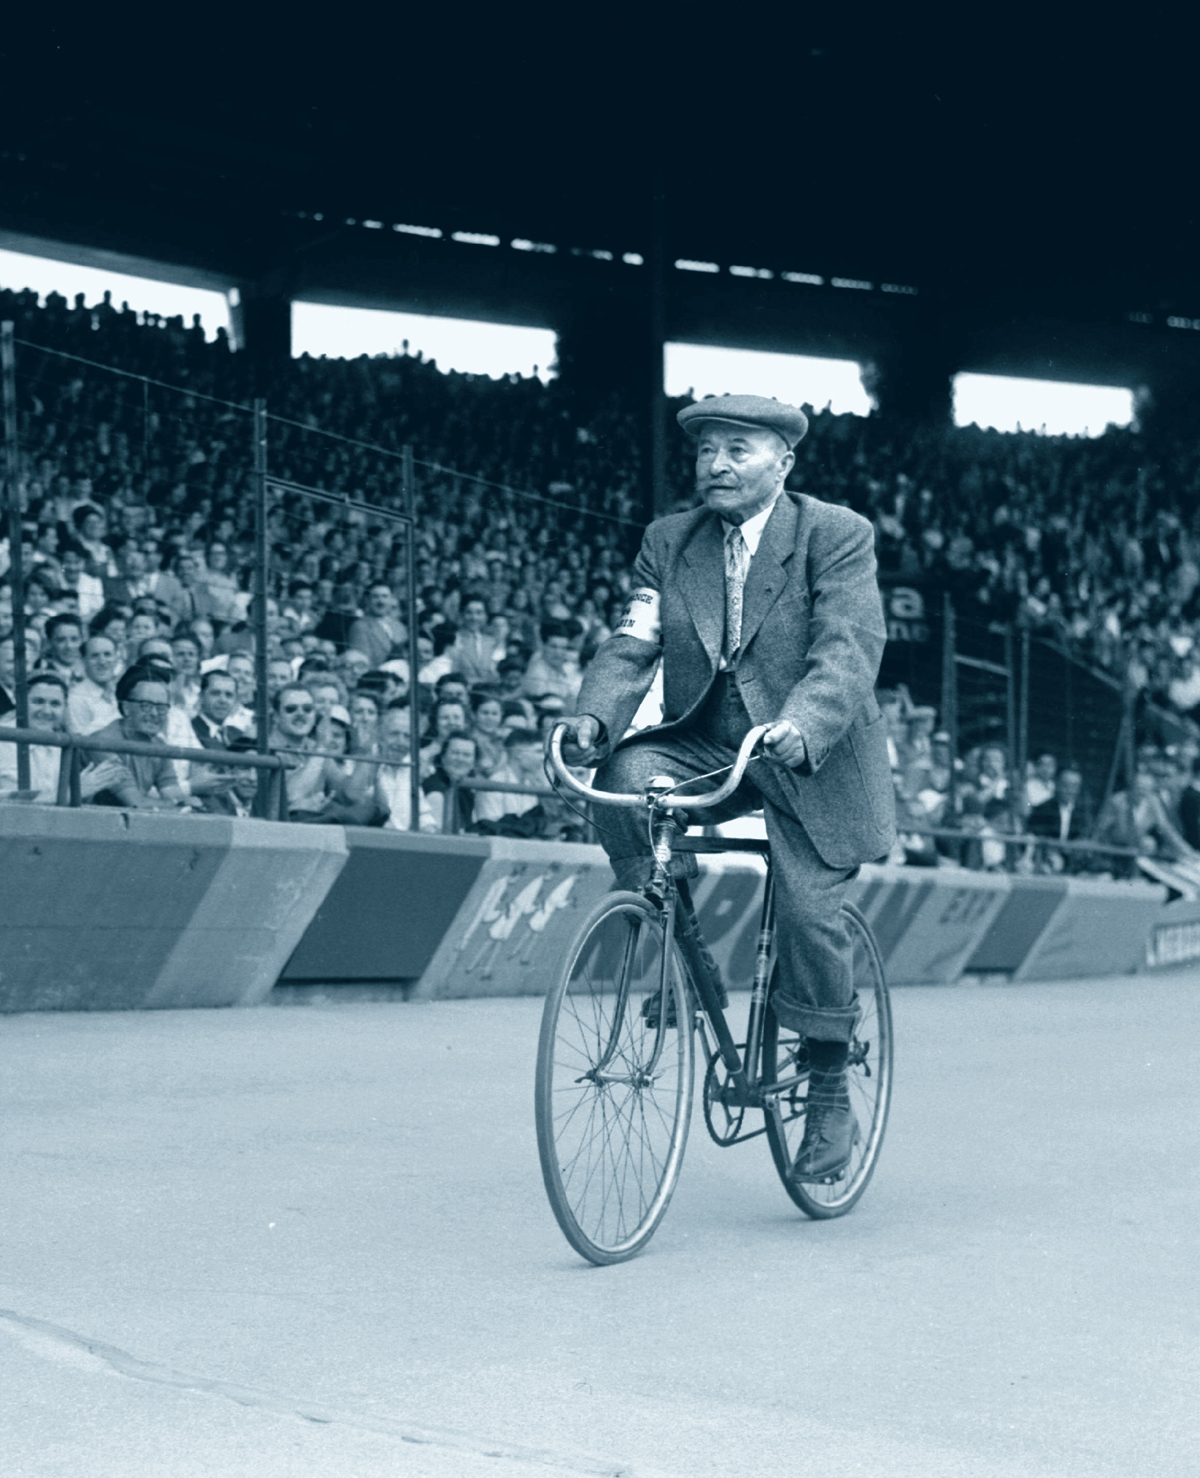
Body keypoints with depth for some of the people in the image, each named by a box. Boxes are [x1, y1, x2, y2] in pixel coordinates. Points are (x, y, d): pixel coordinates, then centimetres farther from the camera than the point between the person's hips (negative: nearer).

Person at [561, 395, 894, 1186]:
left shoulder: (838, 535, -8)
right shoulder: (669, 541, 6)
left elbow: (849, 652, -20)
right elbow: (633, 645, -3)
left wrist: (802, 725, -39)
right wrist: (596, 715, -24)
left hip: (812, 759, -4)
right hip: (706, 745, 4)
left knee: (810, 912, -17)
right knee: (624, 775, -27)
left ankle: (832, 1096, 5)